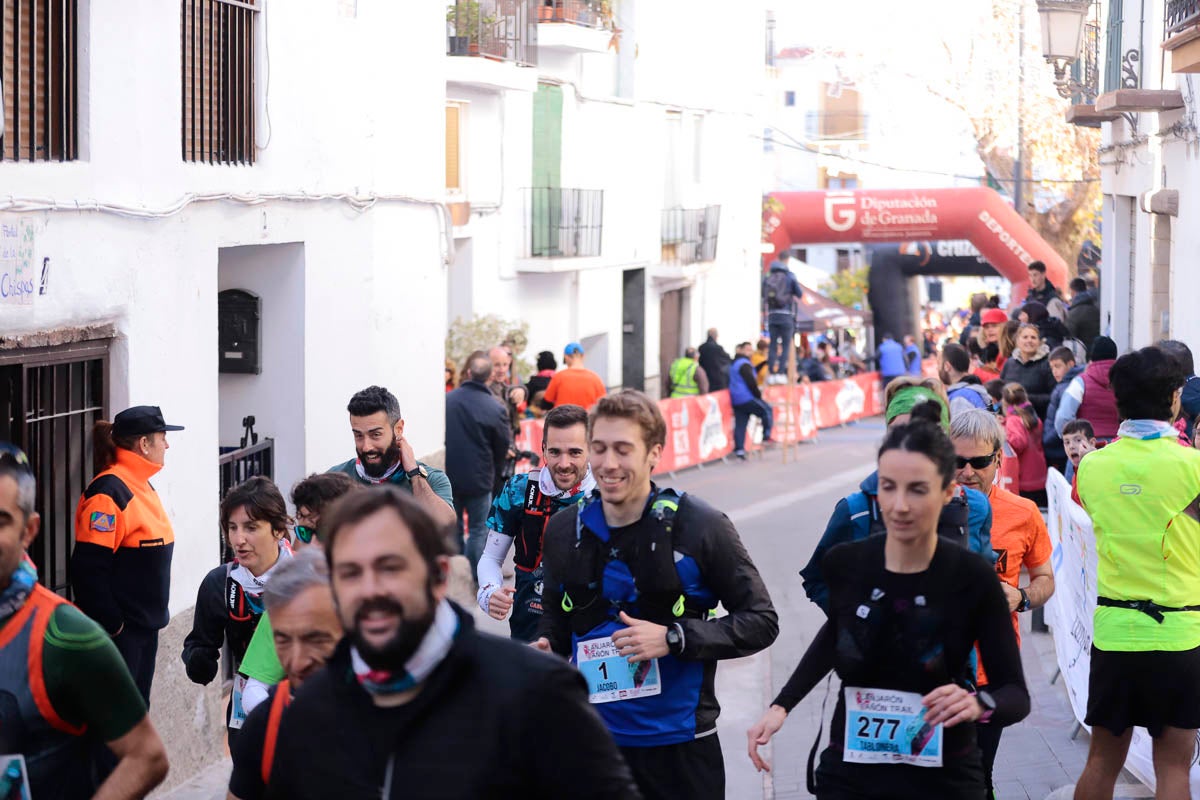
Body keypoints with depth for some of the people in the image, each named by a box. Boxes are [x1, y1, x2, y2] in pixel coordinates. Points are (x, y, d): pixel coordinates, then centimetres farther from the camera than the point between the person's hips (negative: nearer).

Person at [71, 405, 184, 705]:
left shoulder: (142, 486, 13)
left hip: (145, 626, 10)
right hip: (117, 630, -10)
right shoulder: (109, 492, -18)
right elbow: (88, 570, -22)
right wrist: (111, 623, -20)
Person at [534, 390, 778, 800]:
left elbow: (761, 621, -7)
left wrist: (674, 638, -19)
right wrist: (546, 644, -3)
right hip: (591, 740, 3)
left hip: (680, 746, -3)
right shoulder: (565, 529, 3)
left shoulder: (700, 526, -10)